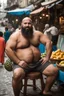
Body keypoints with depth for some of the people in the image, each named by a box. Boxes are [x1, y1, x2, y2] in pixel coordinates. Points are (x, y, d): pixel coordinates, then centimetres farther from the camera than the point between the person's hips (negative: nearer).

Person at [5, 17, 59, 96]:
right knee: (17, 75, -36)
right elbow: (8, 49, -12)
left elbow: (48, 42, 8)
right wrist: (18, 62, -20)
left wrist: (47, 57, -4)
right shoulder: (15, 35, -3)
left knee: (54, 71, -10)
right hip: (23, 64, -4)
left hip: (38, 62, 5)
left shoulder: (37, 33, 11)